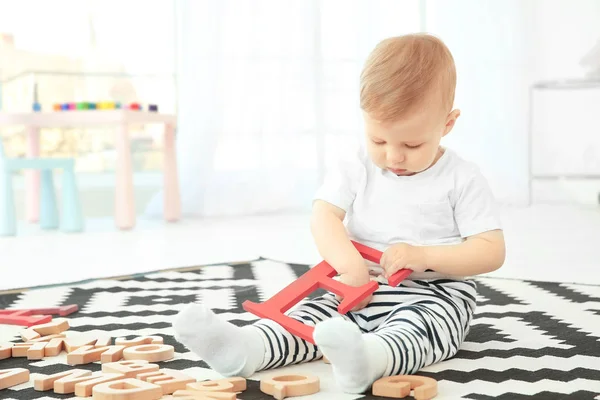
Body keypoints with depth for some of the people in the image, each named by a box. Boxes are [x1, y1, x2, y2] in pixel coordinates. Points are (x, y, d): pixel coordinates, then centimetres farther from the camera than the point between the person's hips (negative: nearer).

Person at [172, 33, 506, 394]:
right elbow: (324, 217, -9)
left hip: (436, 295, -4)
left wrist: (423, 256, -23)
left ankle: (367, 358, -66)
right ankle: (247, 347, -42)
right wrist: (351, 265, -28)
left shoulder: (462, 180, -6)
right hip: (362, 293, 5)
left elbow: (492, 252, -9)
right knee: (316, 313, -19)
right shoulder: (356, 167, 3)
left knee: (417, 326, -36)